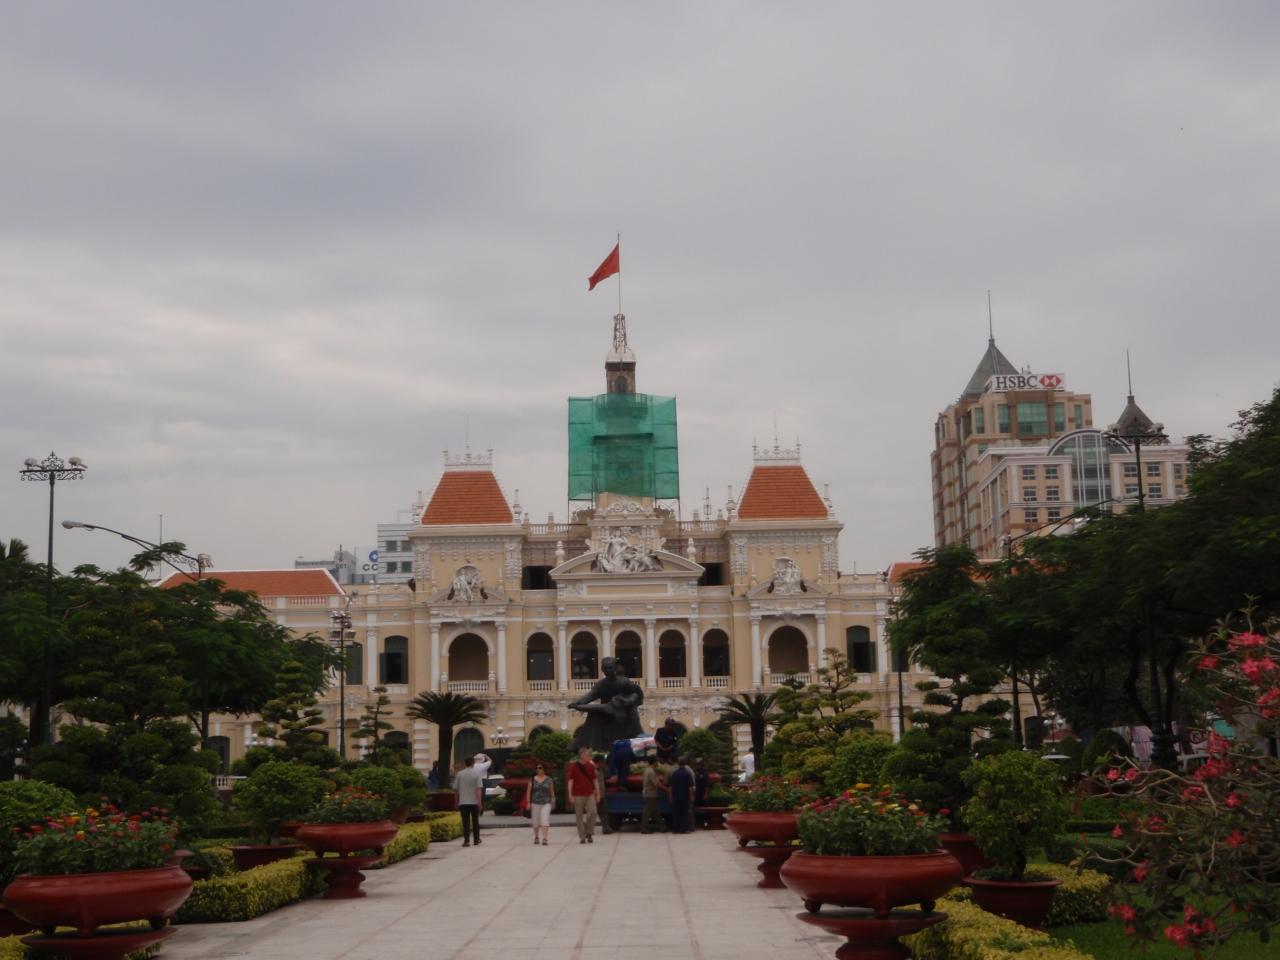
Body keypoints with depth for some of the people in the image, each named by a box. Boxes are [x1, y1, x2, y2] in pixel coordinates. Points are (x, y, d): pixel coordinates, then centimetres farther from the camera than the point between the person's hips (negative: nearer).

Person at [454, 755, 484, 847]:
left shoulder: (460, 774, 1)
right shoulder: (477, 773, -4)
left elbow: (456, 788, 6)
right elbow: (479, 789, -12)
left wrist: (457, 802, 16)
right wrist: (480, 802, -12)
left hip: (463, 802, 0)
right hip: (474, 802, 0)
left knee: (465, 822, 0)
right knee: (475, 821, 12)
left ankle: (466, 840, -8)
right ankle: (476, 840, 19)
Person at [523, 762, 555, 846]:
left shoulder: (549, 780, 2)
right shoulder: (532, 780, 2)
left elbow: (552, 791, 9)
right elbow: (528, 791, 3)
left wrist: (553, 801, 9)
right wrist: (528, 802, -3)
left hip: (546, 803, -1)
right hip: (535, 803, 1)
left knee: (545, 820, -16)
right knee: (535, 822, 10)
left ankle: (544, 839, -20)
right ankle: (536, 837, 32)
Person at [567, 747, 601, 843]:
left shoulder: (591, 766, 9)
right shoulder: (573, 766, -1)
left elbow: (595, 780, 14)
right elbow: (570, 781, -2)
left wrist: (598, 793, 10)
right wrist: (570, 795, -8)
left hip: (590, 794, 2)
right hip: (578, 795, -2)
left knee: (593, 812, -12)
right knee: (579, 816, 0)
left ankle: (589, 833, 5)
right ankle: (582, 837, 9)